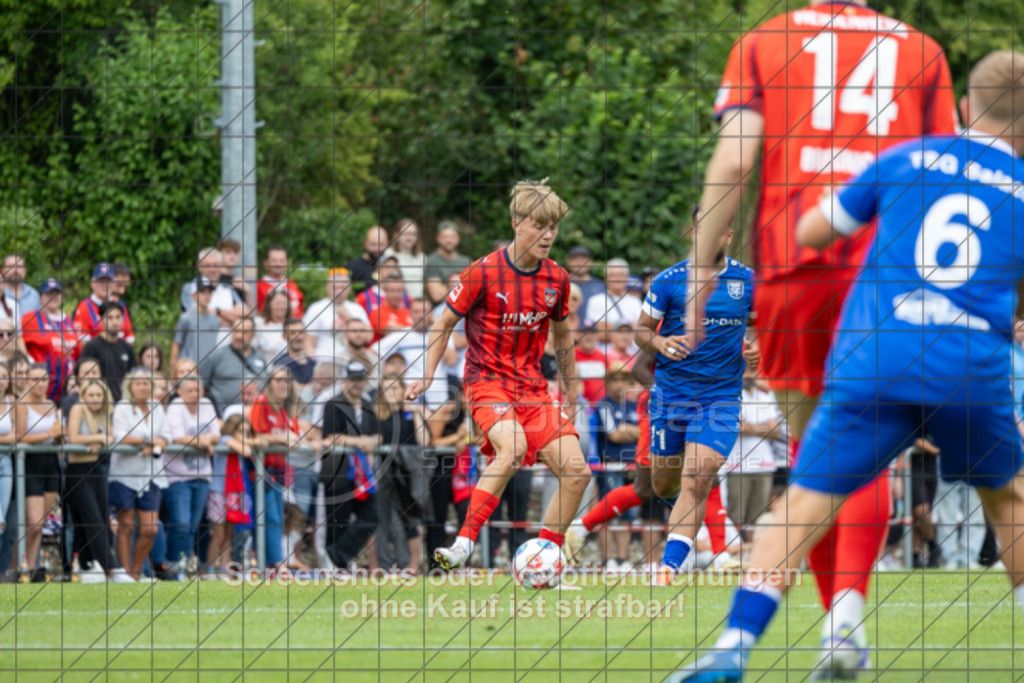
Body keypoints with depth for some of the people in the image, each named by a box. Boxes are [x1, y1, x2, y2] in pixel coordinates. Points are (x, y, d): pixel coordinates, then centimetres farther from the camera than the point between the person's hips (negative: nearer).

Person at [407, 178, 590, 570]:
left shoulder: (556, 279, 4)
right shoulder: (485, 272, -10)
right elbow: (445, 323, 2)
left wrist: (571, 394, 25)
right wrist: (427, 376, -5)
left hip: (533, 385, 5)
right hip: (488, 380, -5)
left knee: (576, 471, -9)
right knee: (513, 448, -35)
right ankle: (464, 545, -33)